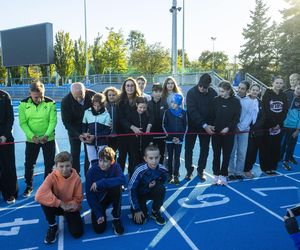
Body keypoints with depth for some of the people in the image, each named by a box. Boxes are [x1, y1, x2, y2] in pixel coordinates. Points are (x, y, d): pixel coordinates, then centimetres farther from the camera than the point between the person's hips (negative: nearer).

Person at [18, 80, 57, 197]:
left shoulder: (50, 103, -11)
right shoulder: (24, 104, -8)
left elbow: (53, 121, -12)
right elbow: (23, 123, -8)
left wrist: (46, 135, -24)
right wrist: (32, 136, -20)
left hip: (48, 139, -1)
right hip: (31, 139, 1)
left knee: (49, 164, 6)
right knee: (29, 164, 9)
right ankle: (28, 186, 30)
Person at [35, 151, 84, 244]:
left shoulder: (76, 178, -19)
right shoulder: (52, 177, -23)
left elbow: (78, 198, -9)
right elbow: (39, 195, -37)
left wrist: (70, 205, -30)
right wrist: (60, 203, -38)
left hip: (70, 208, 0)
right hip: (56, 207, 0)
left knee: (77, 233, -18)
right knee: (44, 199, -32)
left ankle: (68, 218, 18)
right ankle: (53, 226, -7)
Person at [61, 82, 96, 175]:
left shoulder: (92, 95, -19)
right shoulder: (66, 101, -20)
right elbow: (67, 122, -15)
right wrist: (78, 135, -26)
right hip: (75, 131, 0)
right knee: (75, 155, 4)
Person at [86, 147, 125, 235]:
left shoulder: (115, 166, -20)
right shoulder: (91, 172, -22)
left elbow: (122, 179, -42)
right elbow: (90, 195, -18)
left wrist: (100, 183, -43)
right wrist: (98, 214, -24)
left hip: (111, 196, 1)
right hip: (98, 200, -1)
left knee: (117, 186, -33)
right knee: (99, 229, -16)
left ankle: (116, 219, -15)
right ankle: (102, 213, 18)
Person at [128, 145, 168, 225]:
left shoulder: (162, 170, -23)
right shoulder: (140, 171, -32)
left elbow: (162, 181, 0)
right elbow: (131, 189, -24)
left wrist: (156, 183, -25)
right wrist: (137, 210, -21)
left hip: (151, 192, 3)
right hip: (139, 194, -2)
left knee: (161, 188, -30)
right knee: (139, 221, -16)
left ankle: (155, 212, -5)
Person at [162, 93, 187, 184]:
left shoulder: (183, 113, 0)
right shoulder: (167, 112, -2)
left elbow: (185, 126, 3)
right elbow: (164, 125, -2)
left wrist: (180, 137, -6)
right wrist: (170, 136, -9)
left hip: (179, 139, 0)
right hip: (169, 139, 0)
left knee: (177, 158, 4)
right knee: (170, 157, 7)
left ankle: (176, 175, 12)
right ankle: (170, 175, 16)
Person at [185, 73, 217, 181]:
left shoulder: (213, 93, -7)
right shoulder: (191, 92, -15)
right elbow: (192, 111, -21)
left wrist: (209, 125, -12)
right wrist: (204, 125, -26)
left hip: (206, 126, 2)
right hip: (192, 125, -2)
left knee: (205, 149, 8)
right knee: (188, 148, 4)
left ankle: (201, 170, 24)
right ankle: (189, 170, 19)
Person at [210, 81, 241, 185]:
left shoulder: (235, 101, -3)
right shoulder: (216, 100, 2)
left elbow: (237, 117, -4)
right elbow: (212, 115, 4)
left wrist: (228, 128, -13)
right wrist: (211, 126, -9)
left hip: (228, 132, -1)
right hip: (216, 131, 1)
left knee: (226, 154, 7)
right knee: (216, 154, 6)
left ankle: (223, 175, 19)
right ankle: (216, 175, 17)